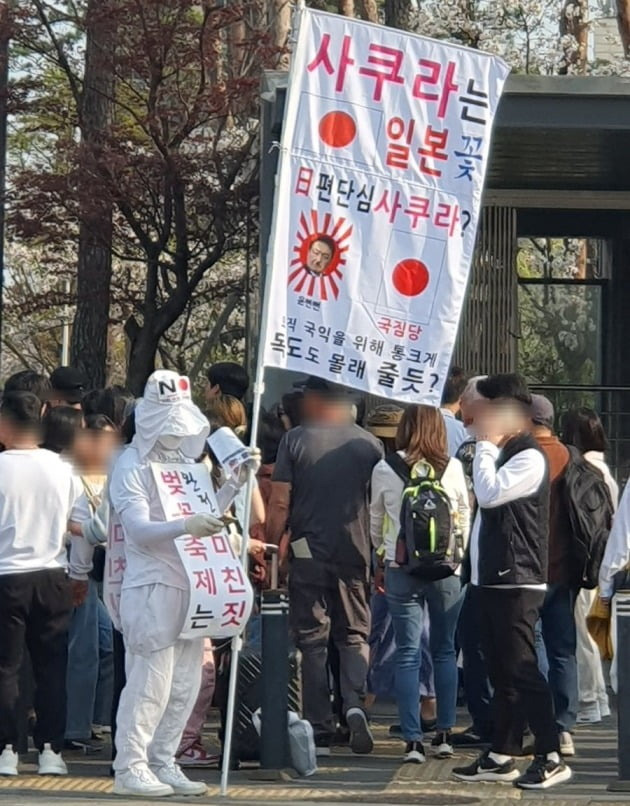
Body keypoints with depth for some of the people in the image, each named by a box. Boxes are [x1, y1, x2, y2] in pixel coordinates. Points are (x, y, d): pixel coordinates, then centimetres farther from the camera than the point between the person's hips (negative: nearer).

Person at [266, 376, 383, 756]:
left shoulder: (295, 440, -3)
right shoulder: (369, 444, 3)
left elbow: (280, 504, -7)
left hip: (308, 555, -2)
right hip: (355, 555, 2)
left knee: (312, 641, 5)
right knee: (354, 633, 13)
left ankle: (320, 732, 5)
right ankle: (355, 703, -12)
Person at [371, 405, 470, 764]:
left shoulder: (384, 470, -2)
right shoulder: (452, 468, -3)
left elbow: (375, 520, 10)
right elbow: (465, 518, 6)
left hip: (400, 569, 0)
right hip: (446, 569, 0)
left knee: (408, 654, 3)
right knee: (445, 650, 13)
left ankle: (413, 740, -2)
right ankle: (445, 735, 15)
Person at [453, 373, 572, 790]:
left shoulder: (528, 457, -12)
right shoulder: (500, 455, 18)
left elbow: (489, 494, -23)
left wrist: (487, 444, -15)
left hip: (516, 583, -10)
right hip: (493, 579, 10)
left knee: (521, 671, -10)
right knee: (502, 672, 12)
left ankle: (551, 758, -7)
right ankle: (502, 756, 16)